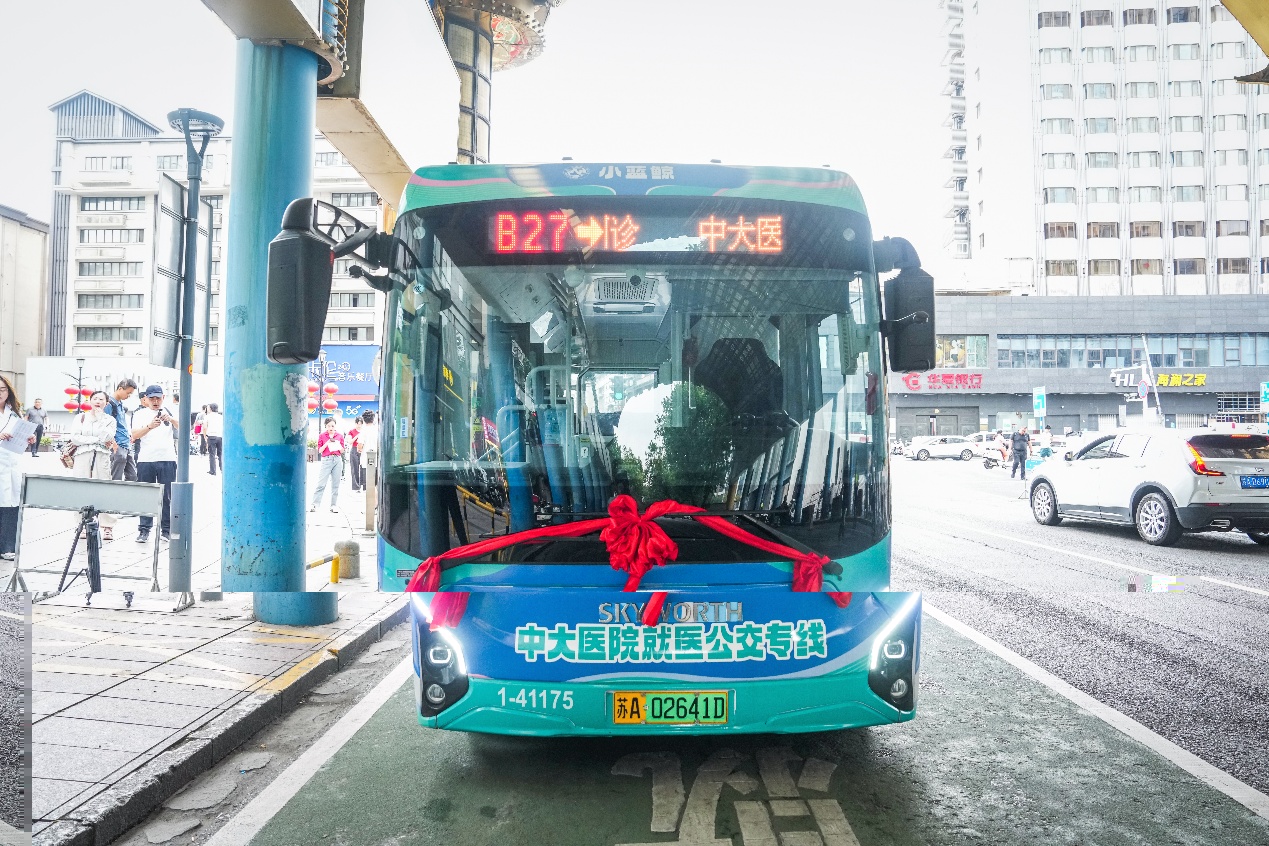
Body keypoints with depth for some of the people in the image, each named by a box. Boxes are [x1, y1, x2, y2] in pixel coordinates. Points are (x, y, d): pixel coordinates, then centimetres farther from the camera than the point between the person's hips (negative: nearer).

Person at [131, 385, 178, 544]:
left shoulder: (169, 413, 9)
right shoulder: (140, 414, 8)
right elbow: (134, 435, -6)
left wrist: (170, 419, -24)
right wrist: (150, 426, -24)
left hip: (167, 459, 0)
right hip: (145, 460, 0)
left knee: (167, 496, 4)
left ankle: (167, 529, 11)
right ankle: (144, 529, 9)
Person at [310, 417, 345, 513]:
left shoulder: (339, 436, 9)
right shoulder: (322, 436, 5)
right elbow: (319, 450, 2)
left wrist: (338, 445, -8)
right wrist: (327, 443, -11)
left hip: (337, 460, 2)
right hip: (326, 460, -2)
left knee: (336, 484, 4)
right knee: (321, 483, -6)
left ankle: (334, 505, 9)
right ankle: (314, 504, -3)